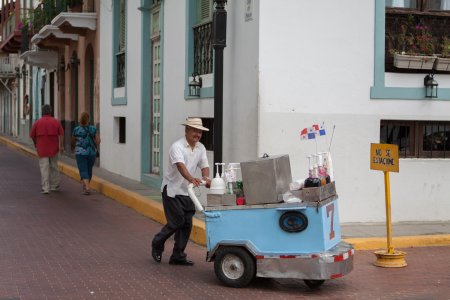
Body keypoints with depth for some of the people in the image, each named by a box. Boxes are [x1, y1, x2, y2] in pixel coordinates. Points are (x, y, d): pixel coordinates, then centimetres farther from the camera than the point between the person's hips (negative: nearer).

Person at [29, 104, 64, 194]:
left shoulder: (37, 122, -1)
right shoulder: (56, 122, 1)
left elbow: (32, 135, 4)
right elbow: (61, 134, -8)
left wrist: (36, 144, 21)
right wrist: (61, 145, -8)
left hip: (42, 148, -1)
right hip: (54, 148, 2)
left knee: (44, 167, -3)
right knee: (54, 166, 16)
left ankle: (45, 188, -9)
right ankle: (54, 185, 26)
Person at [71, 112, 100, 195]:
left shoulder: (76, 130, -4)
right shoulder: (93, 129, 0)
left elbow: (73, 142, 7)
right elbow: (98, 140, -5)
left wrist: (75, 148, 28)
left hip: (81, 153, -3)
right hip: (92, 153, 3)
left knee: (83, 172, -3)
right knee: (89, 170, 18)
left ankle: (87, 188, -20)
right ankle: (85, 186, 32)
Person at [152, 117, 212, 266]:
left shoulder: (200, 148, 4)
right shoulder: (177, 146, -18)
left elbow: (204, 166, -4)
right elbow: (180, 165, -35)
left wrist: (206, 178, -27)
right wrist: (191, 179, -53)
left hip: (187, 191, 7)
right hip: (172, 190, -7)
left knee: (187, 224, 4)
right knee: (177, 222, -8)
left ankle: (178, 256, 13)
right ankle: (157, 244, 18)